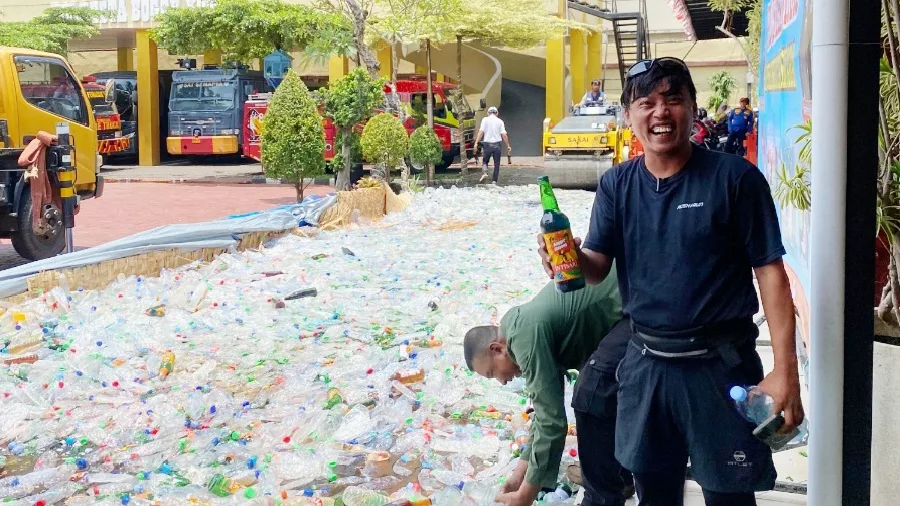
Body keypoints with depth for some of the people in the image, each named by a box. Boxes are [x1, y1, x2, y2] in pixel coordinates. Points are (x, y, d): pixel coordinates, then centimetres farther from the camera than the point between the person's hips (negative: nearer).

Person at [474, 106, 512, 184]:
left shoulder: (485, 120, 1)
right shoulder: (500, 121, 6)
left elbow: (481, 132, -8)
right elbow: (504, 134, 1)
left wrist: (476, 143, -10)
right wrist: (508, 146, 7)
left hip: (488, 143, -1)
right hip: (497, 144, 1)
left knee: (485, 161, 14)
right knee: (496, 163, 8)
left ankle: (484, 173, -13)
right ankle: (494, 180, 5)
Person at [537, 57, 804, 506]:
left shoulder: (735, 177, -10)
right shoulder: (616, 184, 2)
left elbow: (770, 272, -10)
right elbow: (597, 267, -3)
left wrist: (785, 371, -15)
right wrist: (570, 258, -27)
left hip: (720, 366, -4)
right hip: (645, 364, 4)